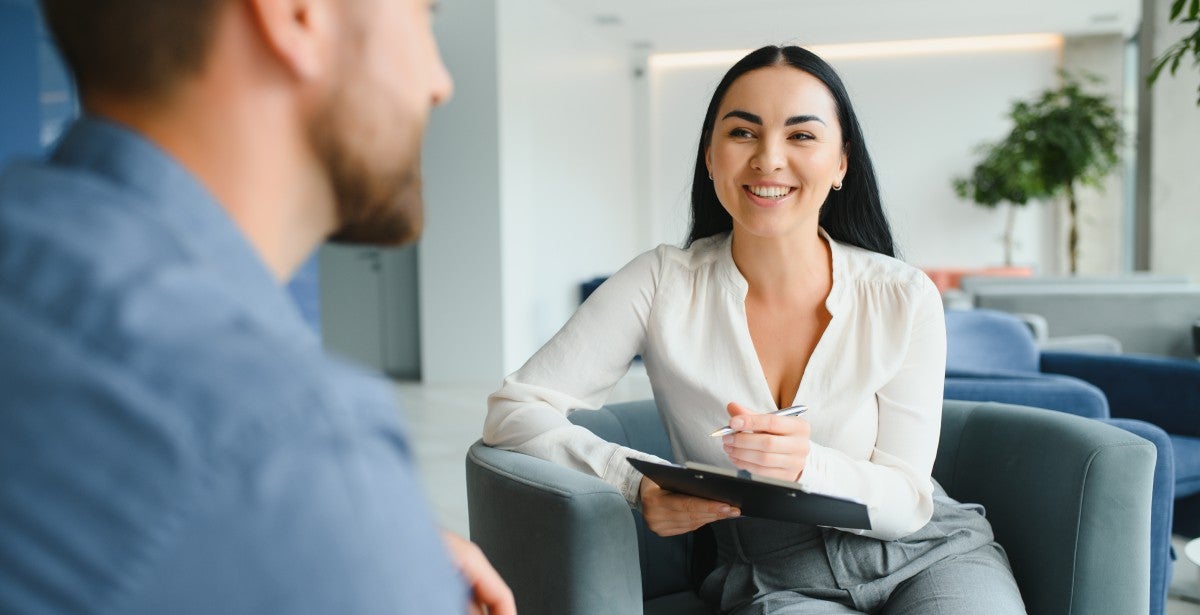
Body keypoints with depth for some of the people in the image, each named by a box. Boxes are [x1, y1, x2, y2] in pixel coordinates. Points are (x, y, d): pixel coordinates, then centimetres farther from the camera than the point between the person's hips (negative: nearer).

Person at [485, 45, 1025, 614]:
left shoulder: (904, 299, -7)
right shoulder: (661, 285, -9)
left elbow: (906, 502, -8)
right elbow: (514, 410, -10)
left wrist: (805, 466, -29)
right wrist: (642, 486, -25)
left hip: (933, 555, 1)